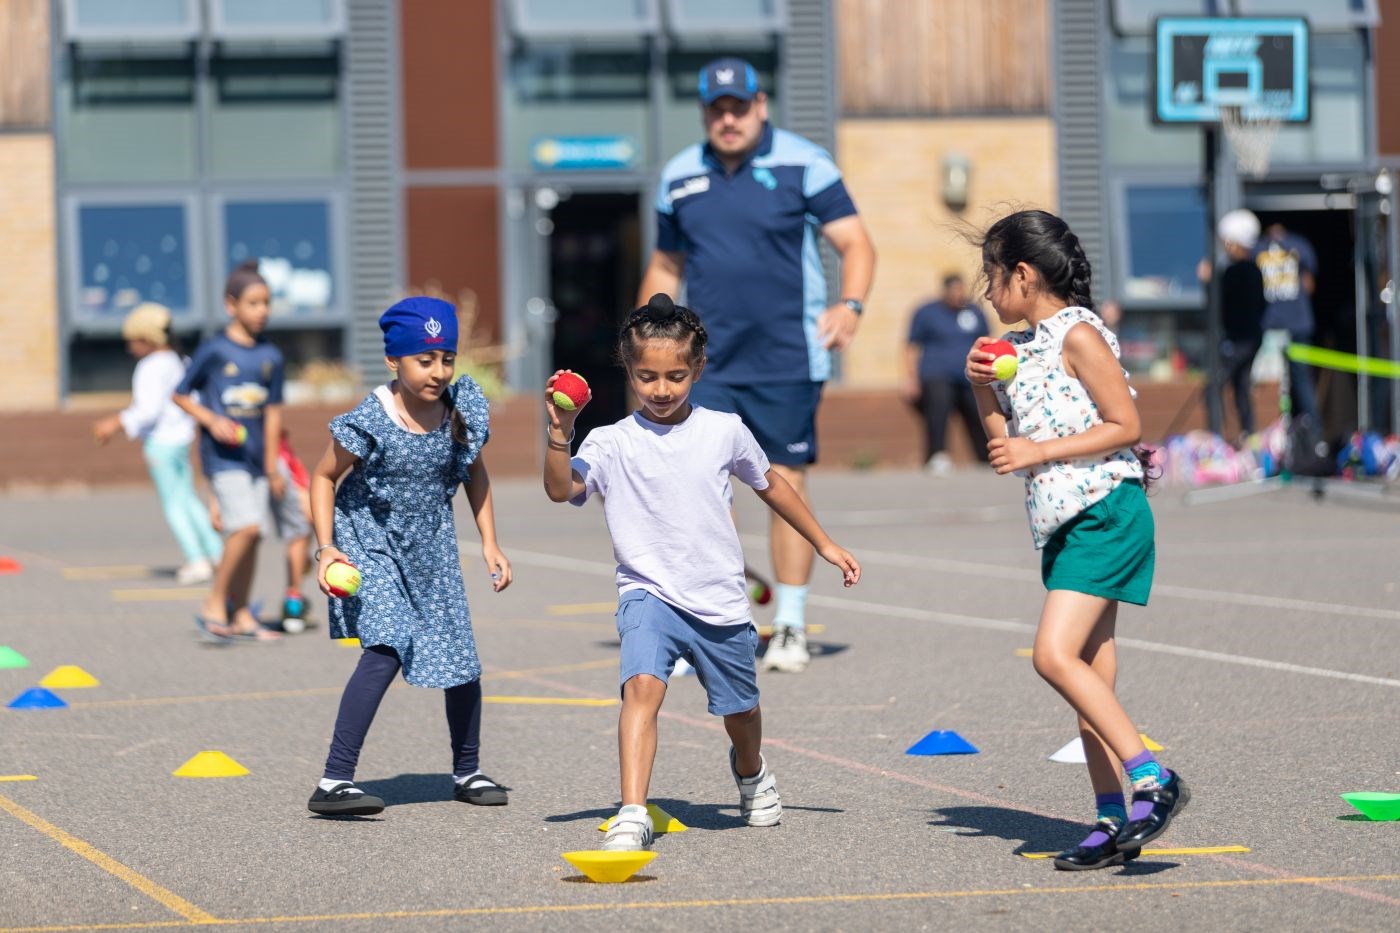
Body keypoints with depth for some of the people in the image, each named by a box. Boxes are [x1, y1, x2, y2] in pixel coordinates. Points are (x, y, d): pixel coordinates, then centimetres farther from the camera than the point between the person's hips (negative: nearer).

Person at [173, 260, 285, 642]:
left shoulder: (270, 356, 8)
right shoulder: (213, 351, -6)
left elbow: (272, 411, 12)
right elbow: (181, 395, 2)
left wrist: (272, 467, 11)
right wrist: (212, 420, -14)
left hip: (255, 456, 6)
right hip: (223, 454, -6)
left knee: (250, 536, 6)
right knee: (246, 525, -19)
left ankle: (240, 617, 15)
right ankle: (214, 604, -8)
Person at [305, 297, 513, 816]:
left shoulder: (461, 413, -9)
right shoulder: (370, 424, -22)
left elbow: (475, 473, 10)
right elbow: (323, 477, -8)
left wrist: (490, 544, 7)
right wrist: (326, 548, -17)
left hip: (431, 550, 5)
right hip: (371, 547, -5)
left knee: (461, 661, 6)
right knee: (386, 651, -24)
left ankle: (467, 773, 30)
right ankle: (334, 782, -23)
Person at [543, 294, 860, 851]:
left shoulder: (725, 432, 1)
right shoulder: (612, 443, -6)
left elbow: (769, 485, 17)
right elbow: (561, 490, -20)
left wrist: (824, 545, 23)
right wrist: (560, 434, -36)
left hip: (721, 602, 3)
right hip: (649, 594, -3)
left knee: (740, 711, 17)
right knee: (642, 684, -28)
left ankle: (750, 772, 53)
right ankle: (632, 815, -32)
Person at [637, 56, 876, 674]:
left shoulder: (802, 165, -2)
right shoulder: (680, 177, 10)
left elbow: (855, 242, -4)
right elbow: (665, 265, 23)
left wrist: (850, 305, -22)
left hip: (787, 361, -3)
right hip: (706, 363, 3)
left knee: (787, 483, 2)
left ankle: (791, 627, 12)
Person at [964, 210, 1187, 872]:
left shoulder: (1078, 334, -9)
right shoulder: (1021, 347, 17)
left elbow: (1126, 426, -13)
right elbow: (1008, 447, 21)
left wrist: (1039, 452, -16)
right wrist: (983, 390, 6)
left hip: (1104, 513, -9)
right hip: (1062, 523, 9)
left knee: (1056, 655, -19)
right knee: (1089, 675, 6)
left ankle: (1152, 780, -18)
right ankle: (1114, 820, 7)